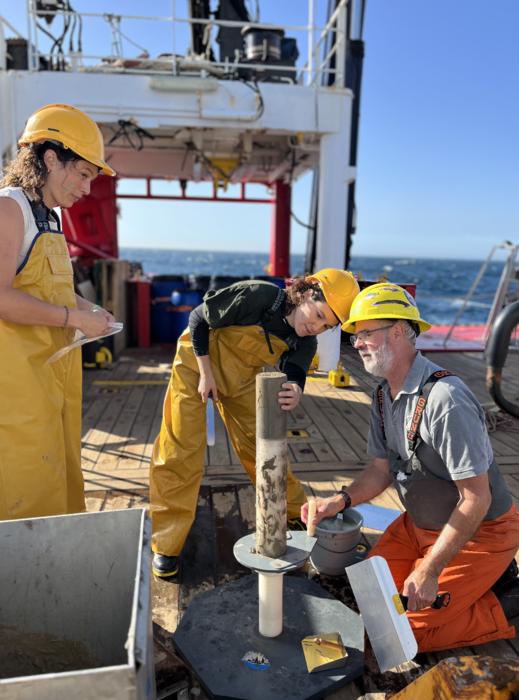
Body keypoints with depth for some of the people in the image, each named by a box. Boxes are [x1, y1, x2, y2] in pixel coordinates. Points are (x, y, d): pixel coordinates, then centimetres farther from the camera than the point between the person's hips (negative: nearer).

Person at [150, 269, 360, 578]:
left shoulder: (305, 343, -10)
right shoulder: (258, 295, -28)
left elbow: (294, 377, -23)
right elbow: (199, 319, -20)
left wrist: (294, 394, -47)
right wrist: (206, 373, -20)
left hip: (242, 379, 5)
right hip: (199, 363, -5)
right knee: (181, 452, -6)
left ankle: (297, 511, 28)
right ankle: (166, 545, 6)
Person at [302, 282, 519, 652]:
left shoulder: (444, 398, -31)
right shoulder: (385, 395, -2)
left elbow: (476, 499, -27)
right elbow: (381, 469, 5)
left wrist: (429, 571, -22)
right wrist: (342, 500, -14)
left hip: (479, 534, -8)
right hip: (419, 524, 8)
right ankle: (481, 580, 20)